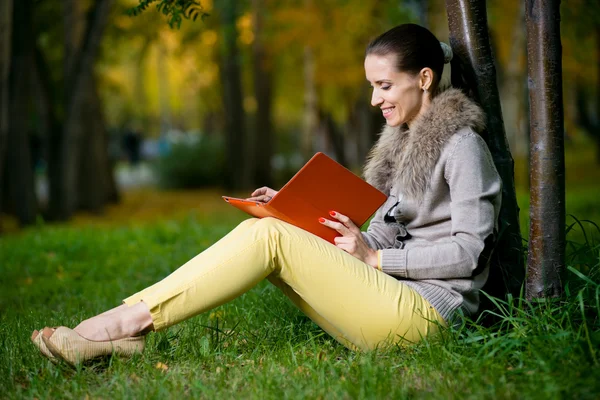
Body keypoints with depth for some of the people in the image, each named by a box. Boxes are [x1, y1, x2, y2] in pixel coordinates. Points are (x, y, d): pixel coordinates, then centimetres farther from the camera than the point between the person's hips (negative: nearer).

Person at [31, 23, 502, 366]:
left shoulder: (461, 143, -6)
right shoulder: (404, 140, 20)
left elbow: (468, 250, -13)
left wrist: (374, 257, -15)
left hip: (425, 312, -8)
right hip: (389, 295, 8)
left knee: (268, 237, -20)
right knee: (260, 231, -8)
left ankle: (131, 320, -19)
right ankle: (128, 324, -16)